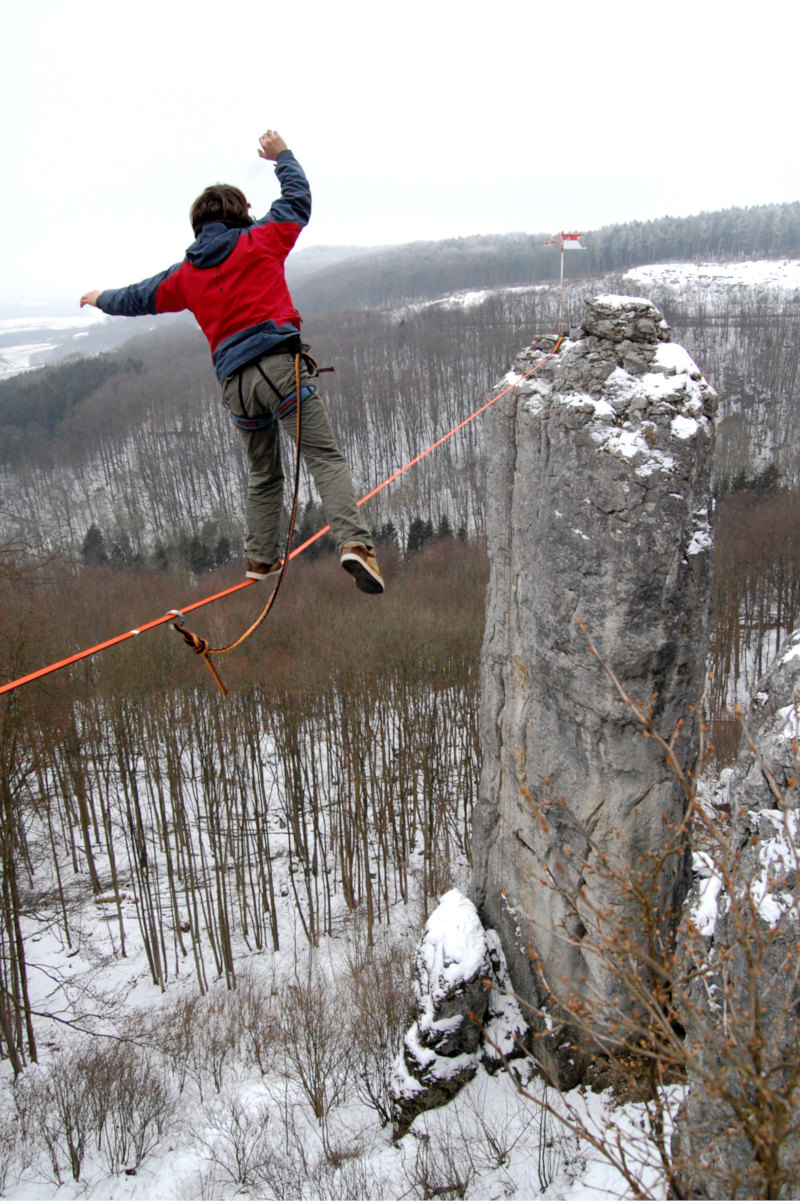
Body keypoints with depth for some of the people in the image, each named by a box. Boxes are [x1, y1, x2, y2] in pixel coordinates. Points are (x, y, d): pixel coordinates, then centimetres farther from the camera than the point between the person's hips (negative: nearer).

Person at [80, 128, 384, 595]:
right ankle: (355, 542, -28)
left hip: (235, 381, 4)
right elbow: (298, 200, 22)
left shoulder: (186, 274, 19)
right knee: (325, 457, -10)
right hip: (280, 363, -4)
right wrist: (282, 155, 39)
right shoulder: (259, 241, 9)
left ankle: (261, 560, 24)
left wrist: (103, 299, 54)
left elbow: (139, 298, 34)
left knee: (264, 474, 19)